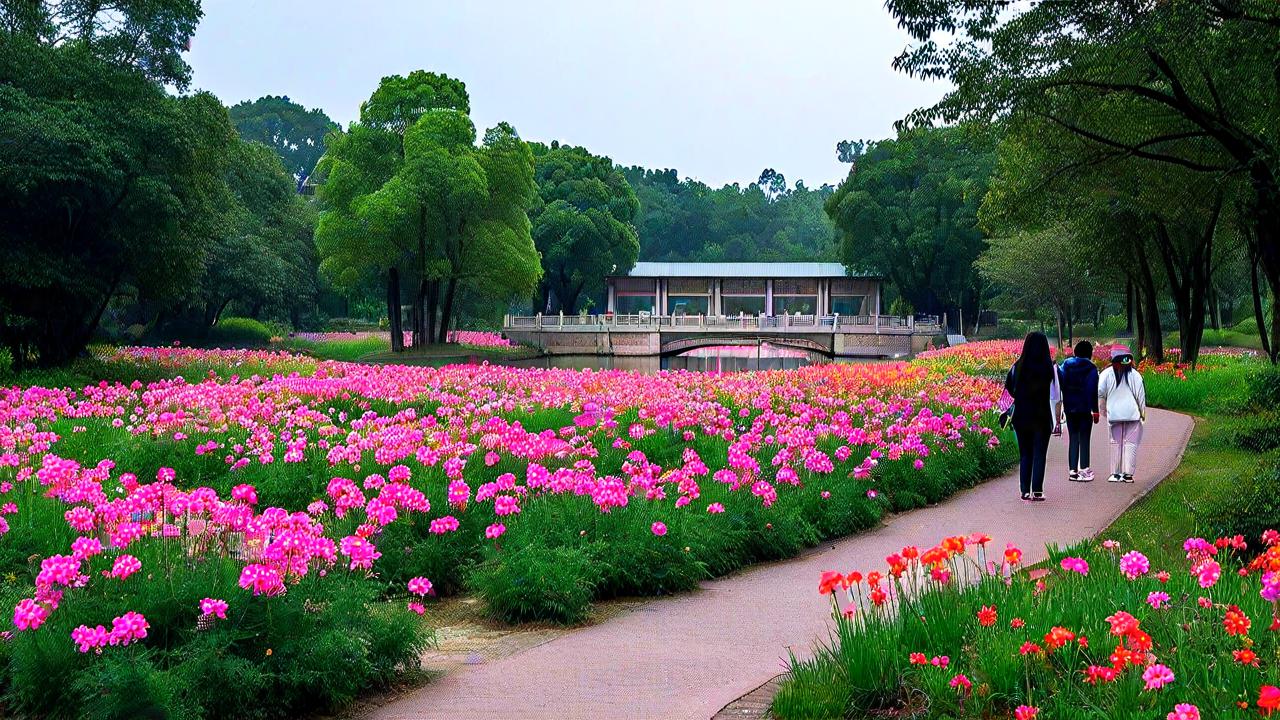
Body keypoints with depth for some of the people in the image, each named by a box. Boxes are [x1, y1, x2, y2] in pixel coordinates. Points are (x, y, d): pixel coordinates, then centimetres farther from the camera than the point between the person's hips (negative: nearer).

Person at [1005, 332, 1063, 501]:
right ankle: (1037, 491, 2)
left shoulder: (1017, 367, -2)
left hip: (1021, 416, 2)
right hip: (1042, 417, -2)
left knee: (1024, 454, 11)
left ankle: (1025, 491, 10)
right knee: (1039, 454, 5)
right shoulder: (1050, 368, -7)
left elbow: (1009, 389, 5)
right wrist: (1057, 418, 1)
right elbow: (1056, 396, -6)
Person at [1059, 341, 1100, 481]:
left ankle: (1072, 470, 9)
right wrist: (1095, 411, -8)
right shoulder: (1091, 368, -8)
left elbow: (1061, 384, 2)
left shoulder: (1066, 365, 2)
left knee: (1073, 439, 10)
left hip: (1069, 409, 4)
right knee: (1084, 439, 3)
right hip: (1084, 409, -3)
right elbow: (1092, 391, -11)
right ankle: (1083, 470, 1)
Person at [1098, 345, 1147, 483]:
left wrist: (1103, 409, 13)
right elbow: (1141, 395, 0)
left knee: (1116, 443, 10)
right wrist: (1143, 412, 11)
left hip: (1114, 414, 1)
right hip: (1132, 414, -1)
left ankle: (1115, 473, 11)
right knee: (1131, 443, 3)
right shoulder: (1134, 374, -4)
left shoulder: (1107, 373, -4)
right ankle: (1128, 473, -2)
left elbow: (1100, 393, -4)